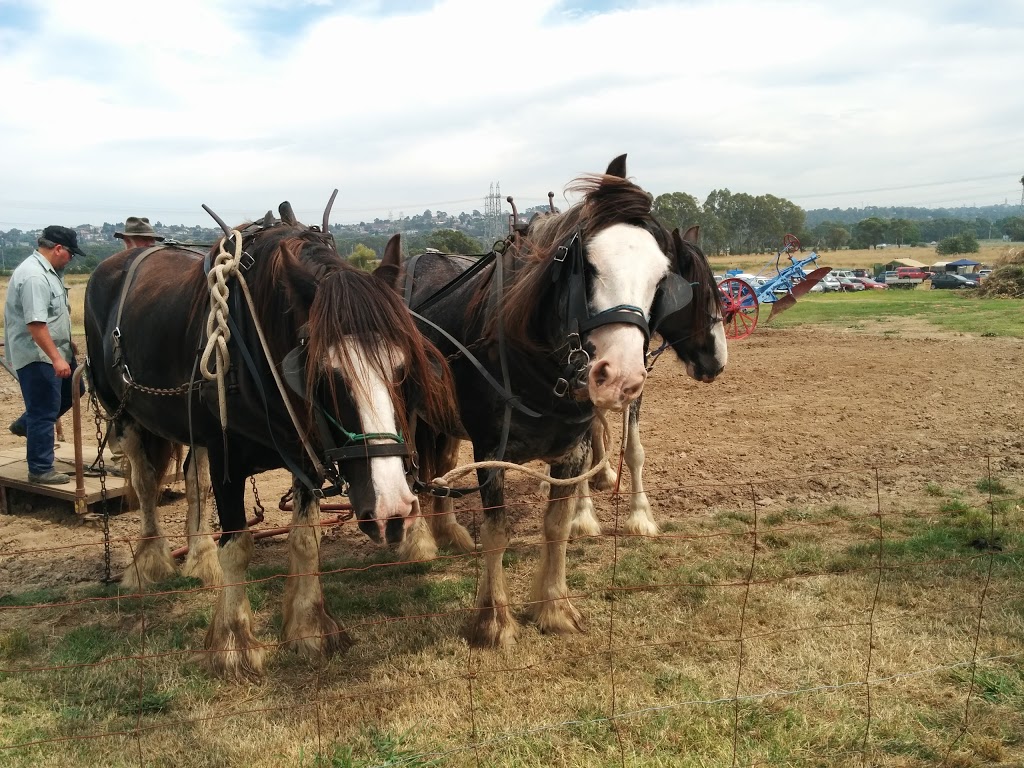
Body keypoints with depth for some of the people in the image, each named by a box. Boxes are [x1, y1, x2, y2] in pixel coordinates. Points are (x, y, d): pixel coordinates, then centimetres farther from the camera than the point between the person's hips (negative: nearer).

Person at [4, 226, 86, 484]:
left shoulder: (47, 270, 10)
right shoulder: (34, 276, -23)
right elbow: (36, 324, -29)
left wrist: (65, 348, 27)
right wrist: (56, 358, -30)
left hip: (53, 351, 10)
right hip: (36, 356, -10)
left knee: (70, 391, 21)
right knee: (44, 412, -3)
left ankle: (25, 424, 33)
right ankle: (41, 470, 7)